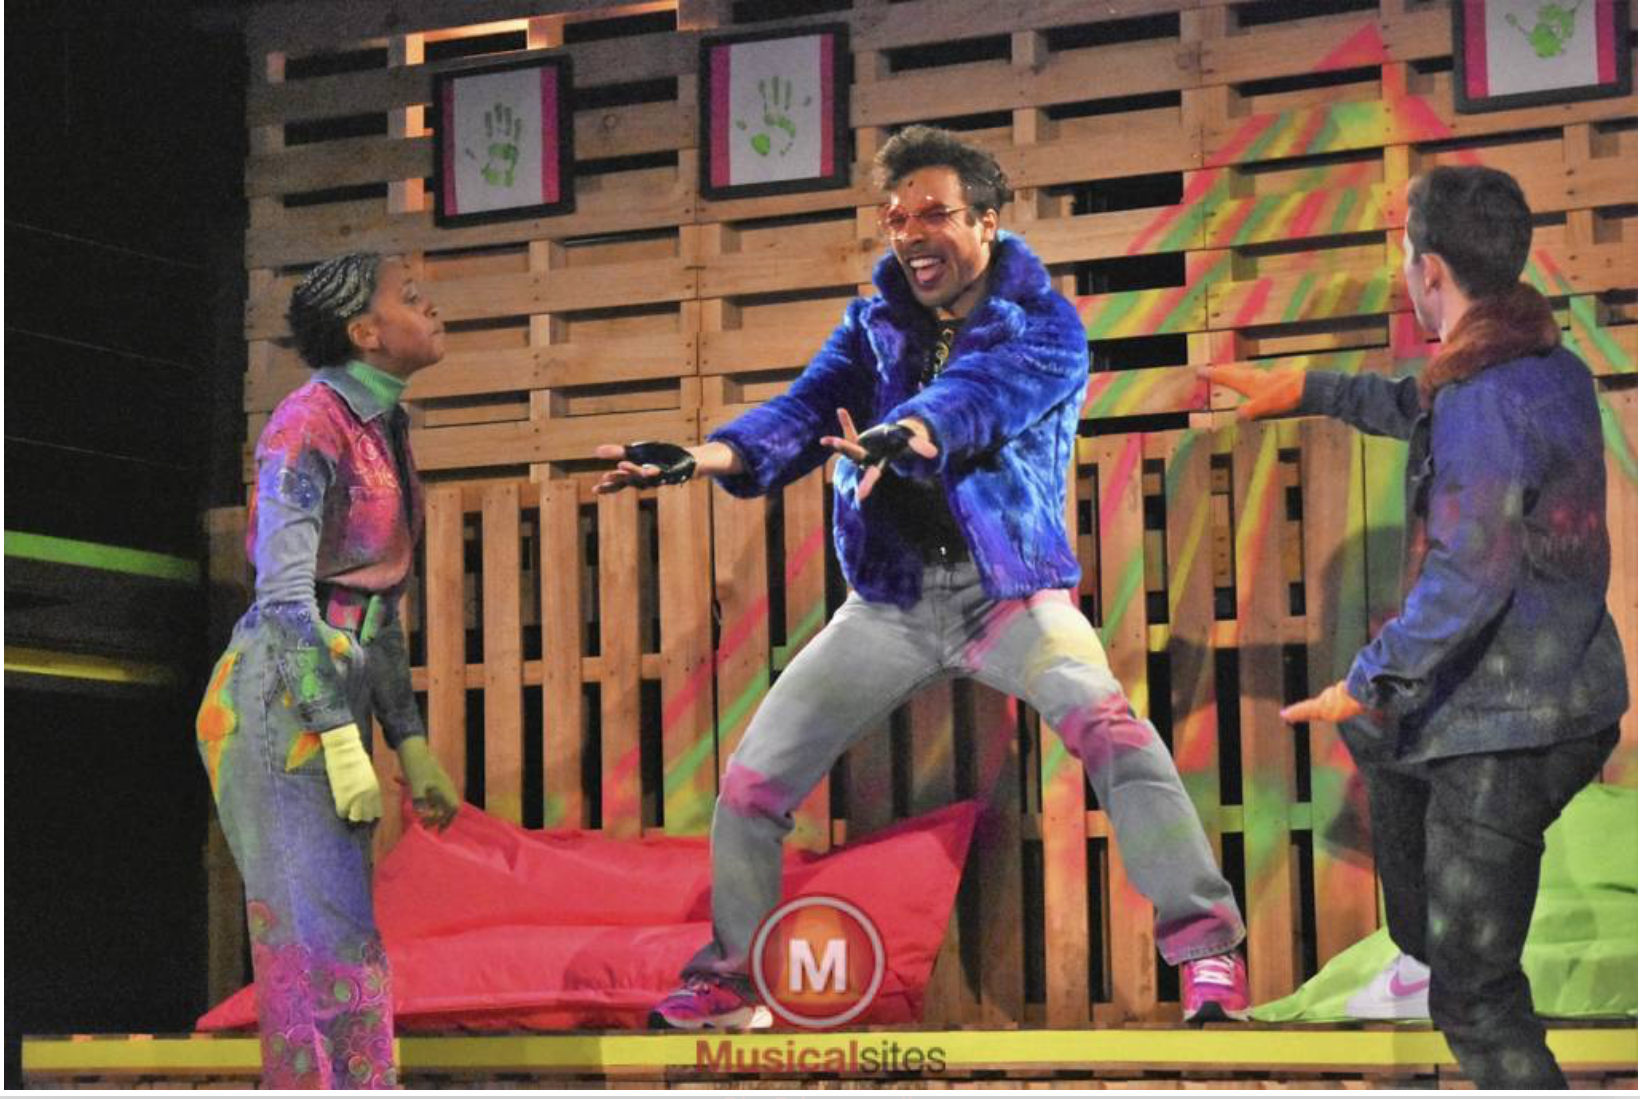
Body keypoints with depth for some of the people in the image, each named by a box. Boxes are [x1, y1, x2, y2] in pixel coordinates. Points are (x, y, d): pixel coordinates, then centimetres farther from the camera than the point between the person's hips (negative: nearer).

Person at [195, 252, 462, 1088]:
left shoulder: (380, 433, 16)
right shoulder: (310, 423, -11)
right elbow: (284, 592, -18)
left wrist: (412, 748, 18)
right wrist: (342, 741, -22)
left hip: (332, 699, 9)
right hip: (280, 703, -9)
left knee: (331, 946, 7)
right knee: (324, 945, -12)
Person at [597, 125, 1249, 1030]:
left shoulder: (1044, 326, -8)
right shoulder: (875, 321, 6)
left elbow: (974, 396, -29)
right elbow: (809, 408, -10)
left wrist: (902, 436, -52)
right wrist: (707, 456, -30)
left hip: (1009, 587, -4)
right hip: (891, 599, 4)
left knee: (1108, 725, -31)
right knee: (750, 782, 4)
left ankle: (1207, 947, -24)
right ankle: (731, 977, 27)